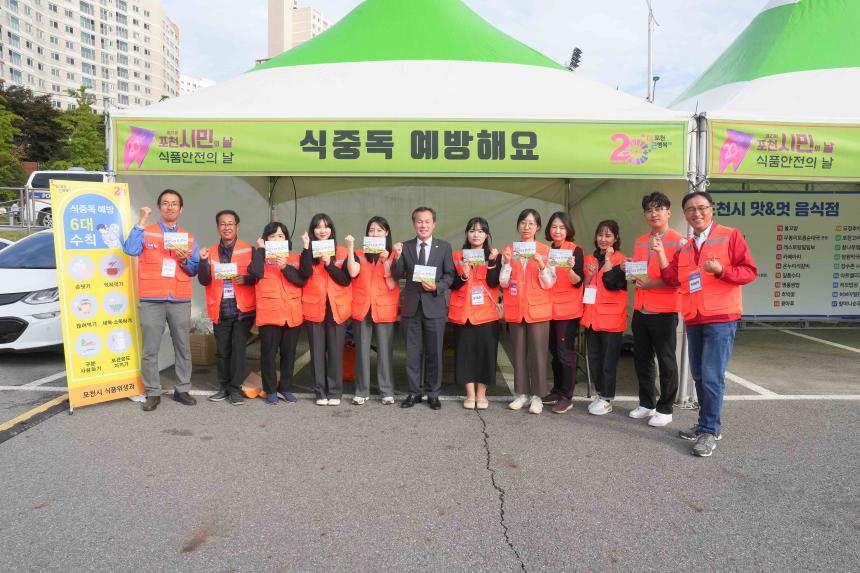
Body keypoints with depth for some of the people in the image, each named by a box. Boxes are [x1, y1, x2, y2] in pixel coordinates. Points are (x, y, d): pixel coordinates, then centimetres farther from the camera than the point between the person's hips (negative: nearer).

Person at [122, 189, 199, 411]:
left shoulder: (189, 237, 13)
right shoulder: (146, 232, 6)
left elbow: (195, 270, 11)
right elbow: (130, 250, -14)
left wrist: (184, 260, -10)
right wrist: (142, 221, -13)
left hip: (180, 300, 2)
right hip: (151, 300, -2)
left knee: (183, 347, 7)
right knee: (150, 349, 1)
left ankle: (182, 390, 18)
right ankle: (153, 393, 10)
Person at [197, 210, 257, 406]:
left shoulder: (248, 250, 0)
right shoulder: (211, 252, 8)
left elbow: (258, 276, -1)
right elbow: (204, 280, 1)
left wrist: (245, 279, -20)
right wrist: (203, 261, -14)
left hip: (242, 309, -3)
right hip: (220, 311, 3)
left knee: (238, 348, -4)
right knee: (222, 350, 9)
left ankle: (235, 388, 4)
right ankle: (224, 387, 21)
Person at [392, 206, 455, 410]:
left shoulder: (444, 247, 2)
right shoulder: (405, 247, 5)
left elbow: (450, 275, 2)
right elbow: (398, 275, 1)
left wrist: (437, 287, -16)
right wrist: (397, 257, -16)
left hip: (434, 306, -1)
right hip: (411, 306, 1)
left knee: (434, 352, 6)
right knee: (412, 352, 9)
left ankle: (433, 393, 19)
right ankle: (414, 392, 21)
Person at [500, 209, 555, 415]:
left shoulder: (545, 251, 1)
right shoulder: (508, 250, 7)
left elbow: (548, 283, -3)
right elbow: (503, 283, 3)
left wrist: (541, 264, -18)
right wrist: (507, 263, -12)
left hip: (538, 309, -2)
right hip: (515, 309, 2)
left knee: (538, 352, -3)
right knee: (518, 351, 6)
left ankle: (537, 396, 6)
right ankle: (522, 393, 16)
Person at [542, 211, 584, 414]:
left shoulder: (575, 250, -7)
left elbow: (578, 282, -15)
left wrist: (570, 269, -31)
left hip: (568, 309, -6)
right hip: (550, 308, 6)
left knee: (565, 352, -4)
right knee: (554, 351, 13)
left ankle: (567, 396, 3)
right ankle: (557, 390, 24)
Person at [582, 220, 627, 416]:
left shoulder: (619, 260, -3)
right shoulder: (589, 259, 12)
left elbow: (612, 284, -18)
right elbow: (581, 287, 12)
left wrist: (608, 258, -13)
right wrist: (589, 274, -6)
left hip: (611, 318, -5)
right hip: (591, 316, 5)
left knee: (608, 360, 0)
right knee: (593, 359, 11)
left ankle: (606, 400, 8)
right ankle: (600, 395, 24)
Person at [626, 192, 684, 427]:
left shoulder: (678, 241, -7)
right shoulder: (639, 242, 13)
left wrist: (652, 283, -20)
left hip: (664, 311, -6)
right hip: (640, 309, 6)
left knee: (666, 361, 5)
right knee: (641, 359, 13)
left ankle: (664, 409, 17)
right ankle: (646, 403, 28)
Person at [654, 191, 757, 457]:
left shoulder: (730, 236, -2)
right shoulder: (684, 247, 15)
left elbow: (750, 271, -6)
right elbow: (673, 279, 6)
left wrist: (721, 270, -22)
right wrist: (661, 254, -5)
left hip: (721, 318, -6)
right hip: (693, 320, 7)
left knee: (712, 377, -10)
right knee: (699, 376, 12)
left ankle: (709, 432, -1)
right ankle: (706, 425, 24)